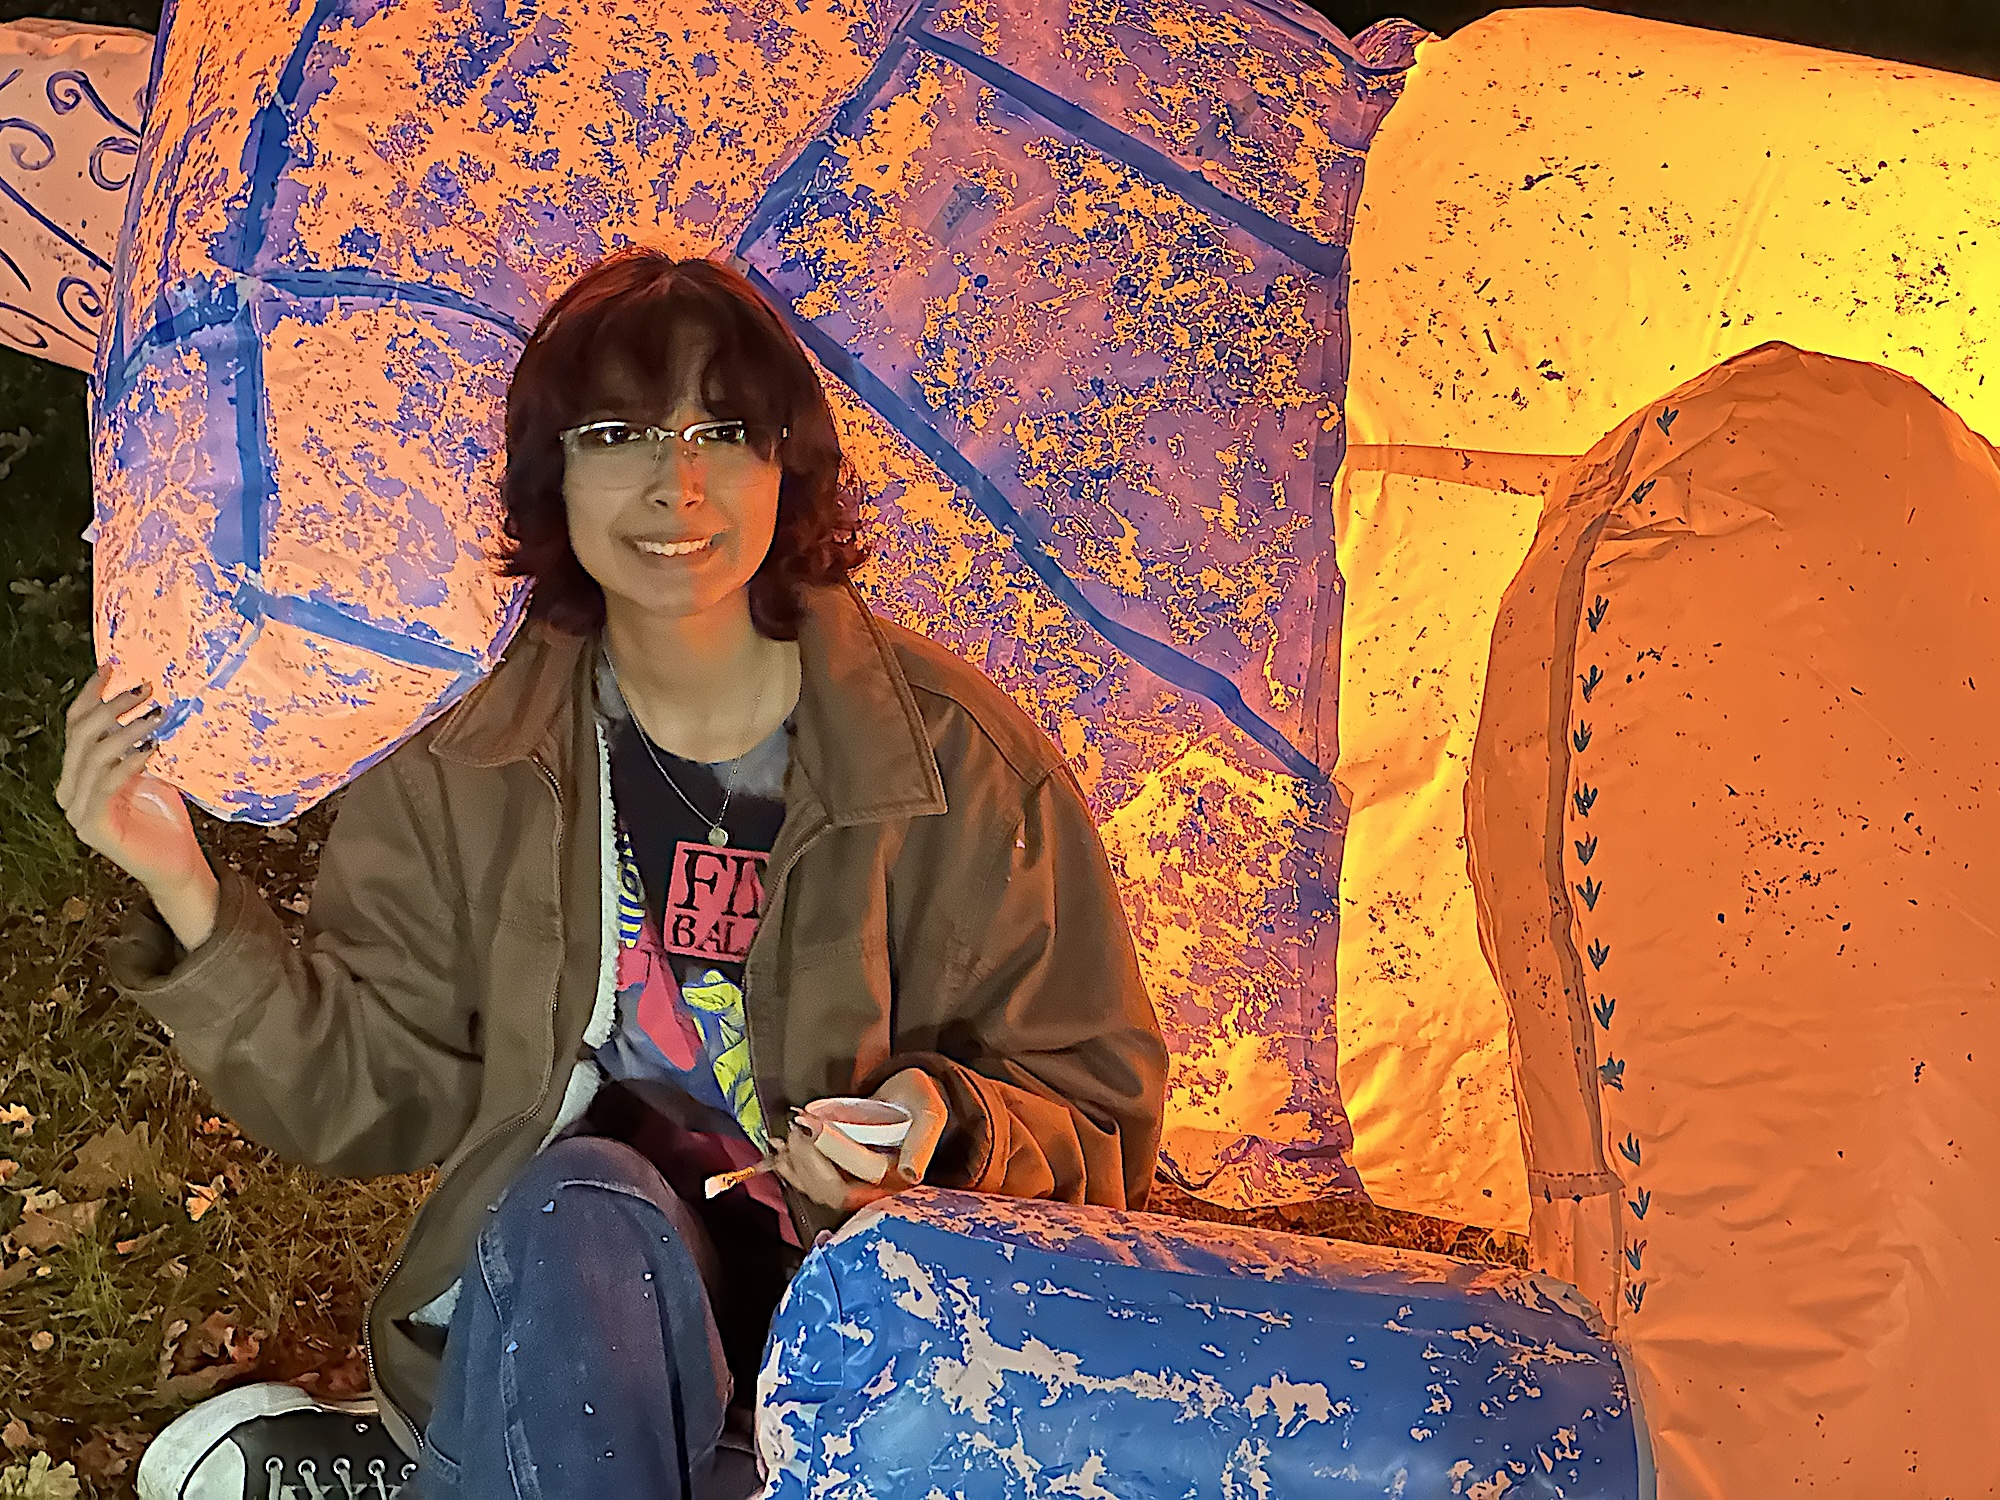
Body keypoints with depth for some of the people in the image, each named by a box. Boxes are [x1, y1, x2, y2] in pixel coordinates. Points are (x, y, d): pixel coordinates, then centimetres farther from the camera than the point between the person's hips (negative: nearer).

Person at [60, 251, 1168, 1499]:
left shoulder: (956, 754, -5)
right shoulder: (467, 776, 2)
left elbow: (1097, 1102, 1)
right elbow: (371, 1096, 2)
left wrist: (948, 1123, -20)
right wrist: (192, 902, -10)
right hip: (545, 1332, 2)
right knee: (584, 1205, -33)